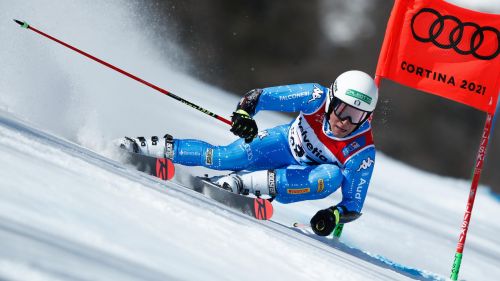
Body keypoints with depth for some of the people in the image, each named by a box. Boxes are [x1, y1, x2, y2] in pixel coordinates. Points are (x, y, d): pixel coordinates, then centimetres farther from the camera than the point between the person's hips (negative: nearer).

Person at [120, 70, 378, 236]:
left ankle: (244, 183, -33)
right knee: (224, 157, -26)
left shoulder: (362, 152, -29)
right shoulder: (317, 98, -27)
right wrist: (243, 112, -43)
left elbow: (354, 205, -21)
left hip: (305, 174, 0)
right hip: (285, 143, 0)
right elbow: (259, 96, -22)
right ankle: (148, 148, -9)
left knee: (332, 177, -36)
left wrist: (334, 215, -43)